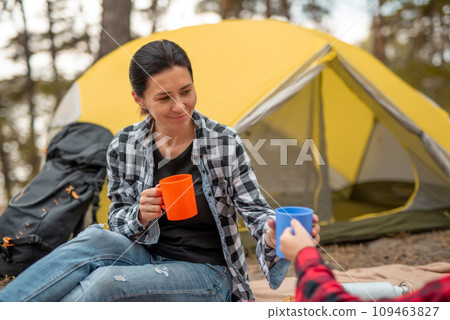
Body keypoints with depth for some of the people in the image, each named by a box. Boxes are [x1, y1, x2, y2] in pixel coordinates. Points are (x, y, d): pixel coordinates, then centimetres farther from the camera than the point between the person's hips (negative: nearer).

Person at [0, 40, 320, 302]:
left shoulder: (225, 142, -10)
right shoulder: (124, 147, -3)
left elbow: (255, 209, -9)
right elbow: (118, 222, 5)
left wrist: (274, 231, -34)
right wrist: (140, 216, -20)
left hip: (206, 275, -3)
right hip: (147, 260, 3)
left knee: (104, 283, -31)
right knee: (95, 240, -31)